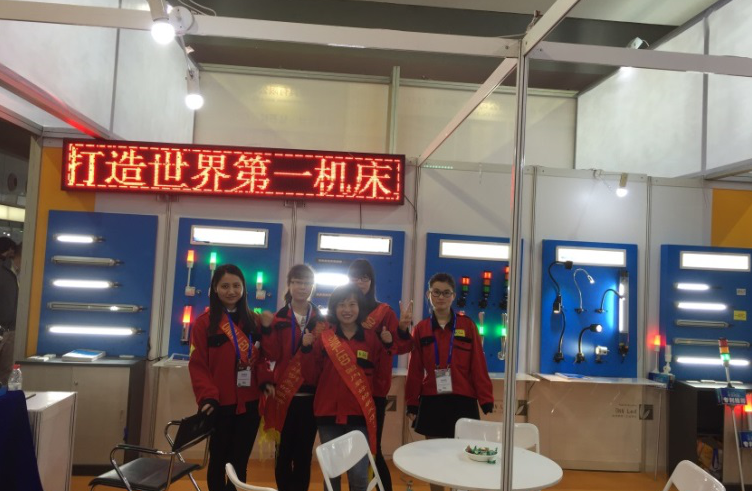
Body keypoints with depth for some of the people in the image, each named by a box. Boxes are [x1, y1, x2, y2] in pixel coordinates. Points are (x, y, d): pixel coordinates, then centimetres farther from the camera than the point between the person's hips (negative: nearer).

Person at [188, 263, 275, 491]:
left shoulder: (254, 321, 7)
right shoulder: (204, 323, -4)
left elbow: (261, 357, 10)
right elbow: (198, 365, -7)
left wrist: (266, 380, -7)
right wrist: (207, 397, -19)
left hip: (250, 403, 3)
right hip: (221, 404, -3)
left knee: (240, 461, 12)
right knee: (219, 460, 11)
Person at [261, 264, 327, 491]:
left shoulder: (322, 320, 5)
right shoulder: (279, 318, 2)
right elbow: (273, 355, -8)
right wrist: (266, 329, -20)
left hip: (311, 394, 1)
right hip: (285, 393, -1)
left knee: (304, 452, 8)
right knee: (284, 451, 6)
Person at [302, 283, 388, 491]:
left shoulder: (371, 338, 2)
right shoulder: (323, 337, 2)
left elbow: (380, 376, 2)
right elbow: (312, 373, -1)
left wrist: (387, 348, -10)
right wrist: (307, 348, -15)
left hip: (359, 414, -1)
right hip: (328, 412, 1)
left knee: (358, 474, -1)